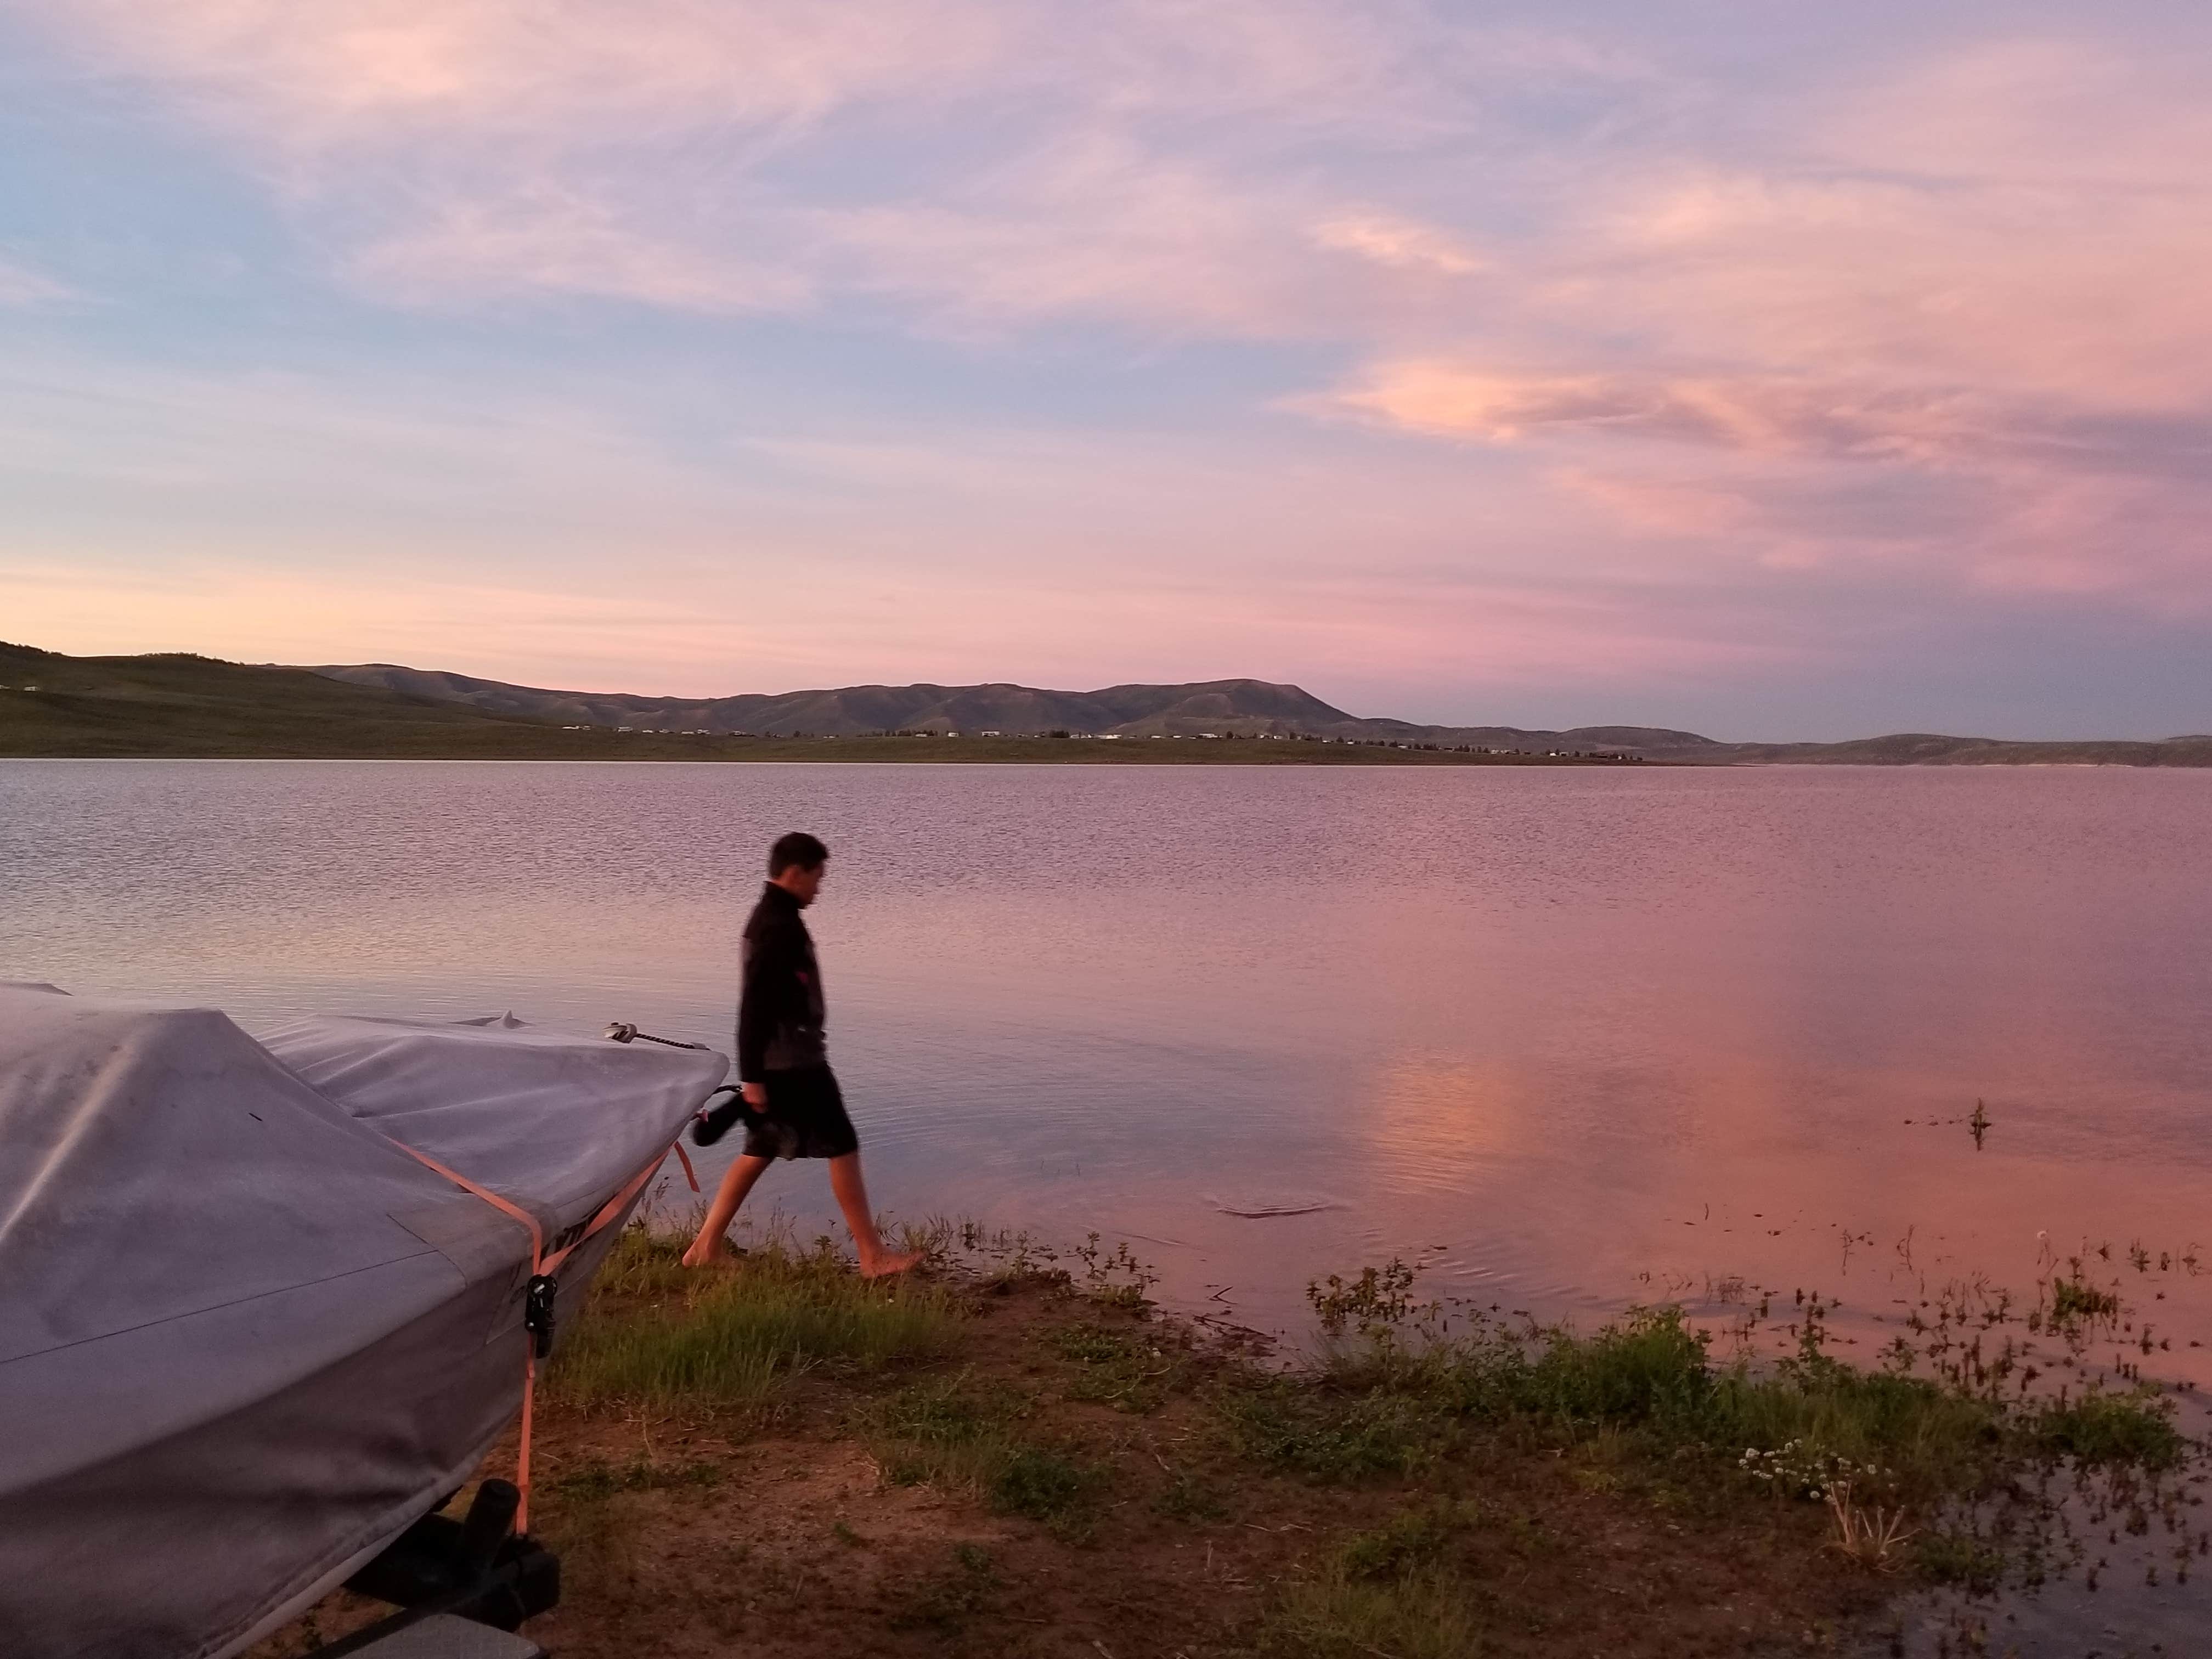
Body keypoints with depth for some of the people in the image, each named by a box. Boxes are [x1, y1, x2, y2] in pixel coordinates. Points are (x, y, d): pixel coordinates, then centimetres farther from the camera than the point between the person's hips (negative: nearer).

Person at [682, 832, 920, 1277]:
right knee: (843, 1149, -3)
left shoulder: (770, 919, 14)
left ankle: (707, 1246, 17)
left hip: (778, 1060, 10)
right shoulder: (779, 926, -19)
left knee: (759, 1152, 14)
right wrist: (753, 1076, -24)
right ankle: (873, 1256, 3)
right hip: (793, 1064, -10)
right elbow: (756, 1005, -23)